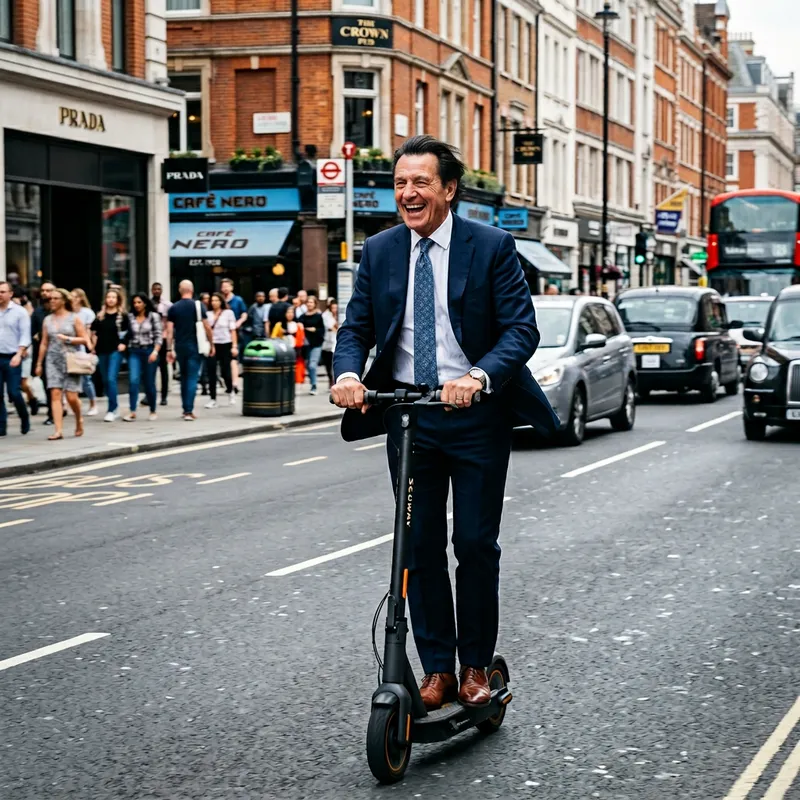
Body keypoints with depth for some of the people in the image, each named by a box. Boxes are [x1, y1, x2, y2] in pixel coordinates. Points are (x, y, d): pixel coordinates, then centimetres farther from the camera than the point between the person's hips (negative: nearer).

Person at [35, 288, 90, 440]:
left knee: (71, 396, -6)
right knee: (55, 394, -9)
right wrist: (39, 363, 11)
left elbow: (84, 339, -1)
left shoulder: (74, 318, 1)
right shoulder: (48, 320, 11)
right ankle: (58, 430, -12)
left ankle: (79, 419, 24)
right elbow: (44, 343, 13)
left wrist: (68, 339, -13)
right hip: (53, 360, 3)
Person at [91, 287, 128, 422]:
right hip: (102, 351, 5)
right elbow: (94, 332, 16)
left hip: (115, 351, -5)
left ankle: (111, 410, -12)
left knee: (111, 379, -15)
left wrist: (123, 343, -9)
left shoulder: (122, 316, 0)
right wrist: (93, 345, 4)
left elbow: (129, 332, 2)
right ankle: (114, 408, 22)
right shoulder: (100, 316, 10)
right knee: (105, 381, 9)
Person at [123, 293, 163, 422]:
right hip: (134, 352, 2)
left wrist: (155, 352, -13)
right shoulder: (130, 317, 6)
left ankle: (153, 411, 20)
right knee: (133, 380, -14)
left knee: (149, 383, 5)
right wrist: (125, 346, 4)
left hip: (149, 351, -2)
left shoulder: (153, 316, -1)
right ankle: (132, 412, -15)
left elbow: (158, 336, -3)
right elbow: (128, 335, 11)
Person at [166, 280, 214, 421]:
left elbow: (169, 330, 0)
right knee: (192, 378, -3)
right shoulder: (198, 305, -4)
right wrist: (212, 344, 4)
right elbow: (207, 327, -5)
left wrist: (170, 349, 2)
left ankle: (186, 409, 22)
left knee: (184, 377, 17)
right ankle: (189, 411, -12)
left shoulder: (173, 308, 4)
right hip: (194, 346, -3)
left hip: (179, 347, 3)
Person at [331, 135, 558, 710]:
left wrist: (478, 377, -29)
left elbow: (522, 329, -12)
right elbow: (356, 328, 5)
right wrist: (348, 374, -18)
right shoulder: (379, 252, 6)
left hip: (476, 413, -3)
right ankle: (437, 669, 15)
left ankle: (476, 667, 17)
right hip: (407, 414, 3)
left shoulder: (493, 247, -6)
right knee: (420, 548, 6)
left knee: (476, 545, 2)